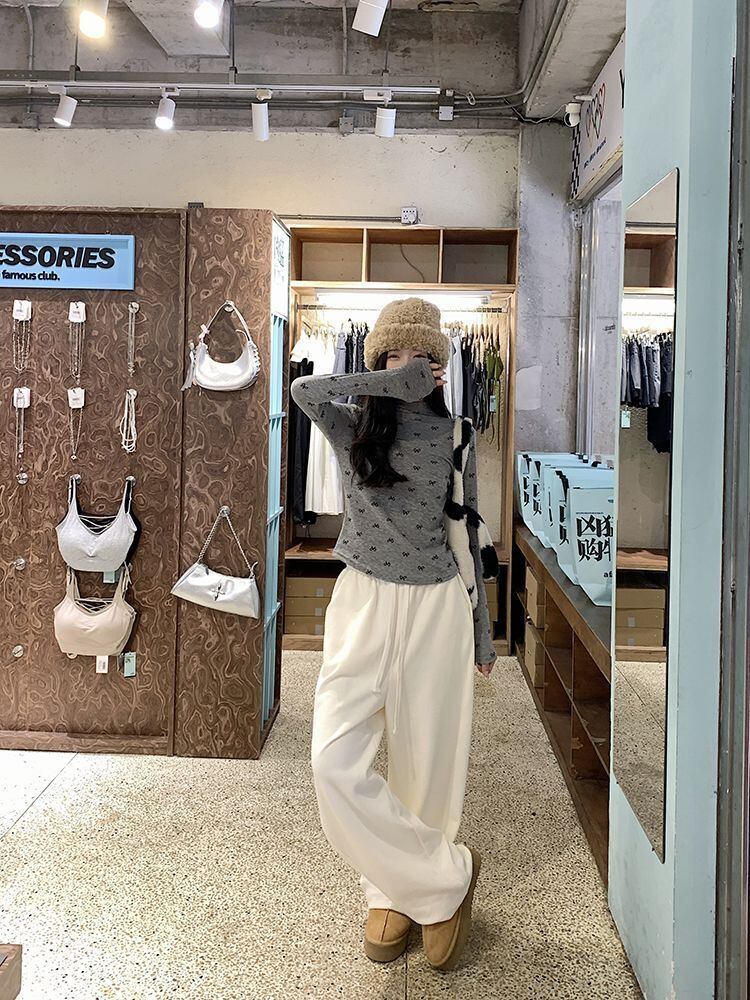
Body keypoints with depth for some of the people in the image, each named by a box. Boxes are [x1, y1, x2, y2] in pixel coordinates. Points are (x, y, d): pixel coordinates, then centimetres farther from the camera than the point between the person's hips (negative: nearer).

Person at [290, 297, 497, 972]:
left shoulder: (455, 435, 3)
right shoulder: (354, 427, 0)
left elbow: (469, 534, 8)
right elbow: (304, 390, -23)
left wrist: (481, 631, 10)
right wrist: (395, 387, -20)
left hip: (437, 607, 1)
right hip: (364, 604, 0)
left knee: (428, 765, 8)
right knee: (336, 765, -11)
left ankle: (401, 890, 33)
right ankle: (447, 874, 10)